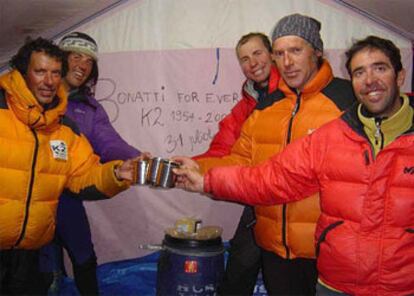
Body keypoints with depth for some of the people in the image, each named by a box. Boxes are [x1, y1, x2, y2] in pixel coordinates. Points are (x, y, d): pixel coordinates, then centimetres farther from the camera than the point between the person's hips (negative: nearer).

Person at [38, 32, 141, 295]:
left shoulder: (89, 107, 7)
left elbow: (109, 143, -8)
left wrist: (136, 160, -27)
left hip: (68, 194, 4)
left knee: (85, 259, 18)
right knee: (47, 266, 6)